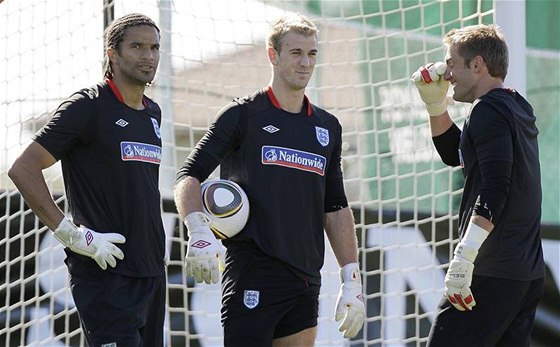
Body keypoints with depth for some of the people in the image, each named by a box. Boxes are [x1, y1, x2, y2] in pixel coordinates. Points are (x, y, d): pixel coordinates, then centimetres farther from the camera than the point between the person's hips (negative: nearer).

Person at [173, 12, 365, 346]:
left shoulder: (327, 127, 16)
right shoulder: (243, 114, 0)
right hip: (252, 274, -6)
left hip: (306, 279, 6)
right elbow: (190, 175, -4)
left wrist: (352, 280, 12)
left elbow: (336, 208, 19)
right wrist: (199, 231, -23)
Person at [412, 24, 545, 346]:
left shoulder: (489, 109, -11)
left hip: (492, 272, -10)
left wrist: (464, 257, -28)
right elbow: (456, 155, 32)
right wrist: (436, 102, 20)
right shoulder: (517, 107, 19)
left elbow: (495, 187, -23)